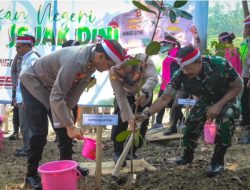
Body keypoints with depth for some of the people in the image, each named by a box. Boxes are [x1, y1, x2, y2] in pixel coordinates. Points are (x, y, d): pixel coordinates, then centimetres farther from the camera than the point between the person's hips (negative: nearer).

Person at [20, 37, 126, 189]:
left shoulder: (93, 60, -12)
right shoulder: (76, 61, -39)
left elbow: (77, 89, -3)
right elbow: (56, 98, -38)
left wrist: (67, 111, -6)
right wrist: (70, 126, -35)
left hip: (54, 87, 8)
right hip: (34, 84, -8)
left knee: (65, 127, 6)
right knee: (40, 132, -10)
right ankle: (31, 174, 5)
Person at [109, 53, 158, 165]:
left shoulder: (144, 61, -36)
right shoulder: (113, 72, -33)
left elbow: (153, 78, -50)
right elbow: (120, 96, -31)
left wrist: (143, 92, -70)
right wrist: (129, 117, -37)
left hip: (144, 96, 1)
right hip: (125, 95, 0)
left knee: (142, 124, 2)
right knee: (120, 121, -14)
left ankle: (132, 153, 22)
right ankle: (117, 153, 4)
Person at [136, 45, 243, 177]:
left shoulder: (221, 65, -36)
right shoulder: (181, 75, -29)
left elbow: (238, 87, -22)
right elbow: (165, 98, -25)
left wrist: (219, 105, -31)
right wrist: (146, 113, -38)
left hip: (226, 99, -3)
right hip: (205, 101, 3)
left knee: (226, 116, -32)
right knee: (192, 123, -13)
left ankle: (218, 161, -17)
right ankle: (188, 156, 18)